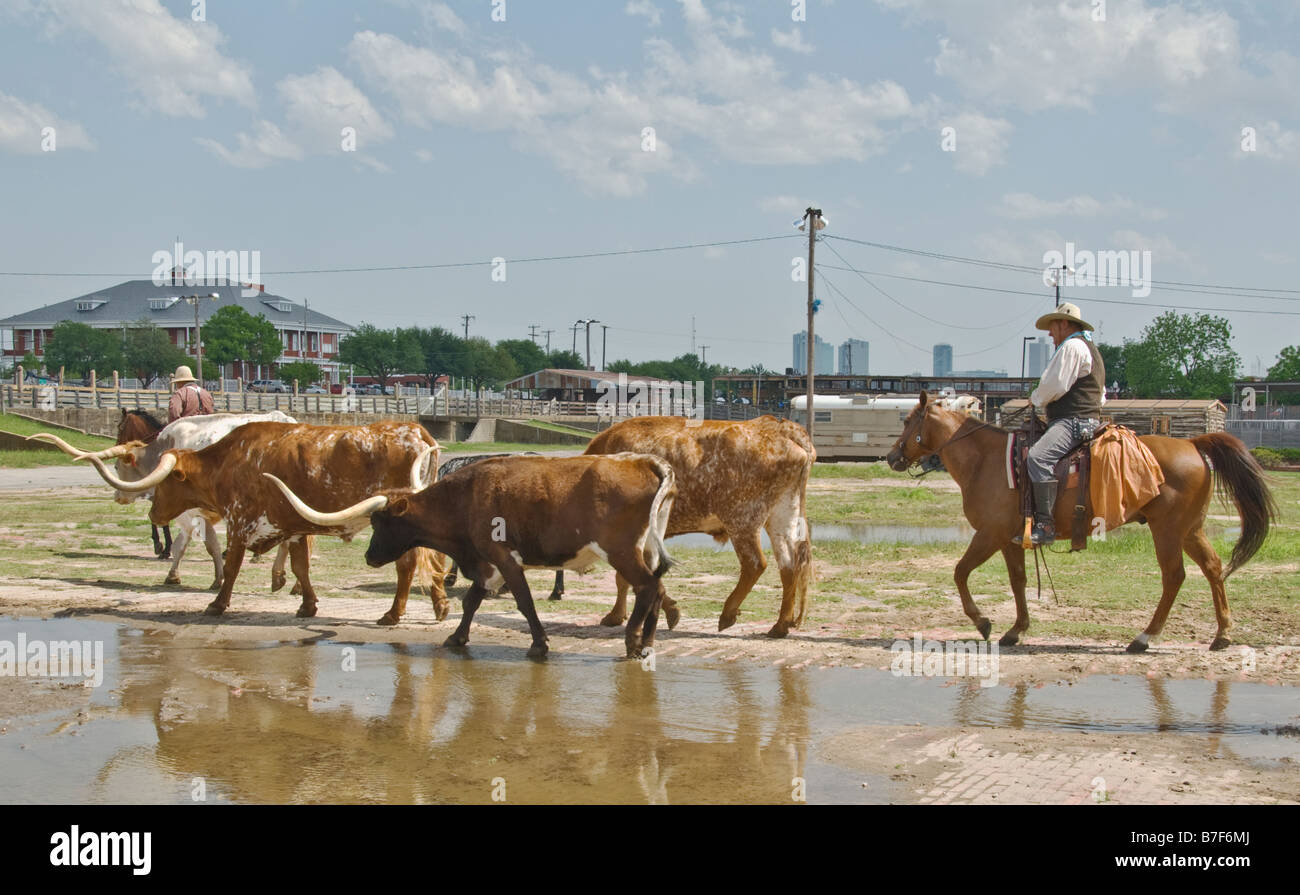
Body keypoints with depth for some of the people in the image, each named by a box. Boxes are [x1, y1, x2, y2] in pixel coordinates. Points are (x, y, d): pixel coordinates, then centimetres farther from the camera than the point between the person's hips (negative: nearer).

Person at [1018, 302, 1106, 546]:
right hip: (1086, 420, 12)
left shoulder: (1072, 346, -8)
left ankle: (1045, 525, -40)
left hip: (1073, 422, -12)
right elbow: (1101, 395, 32)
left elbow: (1054, 386, -17)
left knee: (1039, 457, -30)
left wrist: (1036, 399, 5)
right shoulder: (1089, 347, 27)